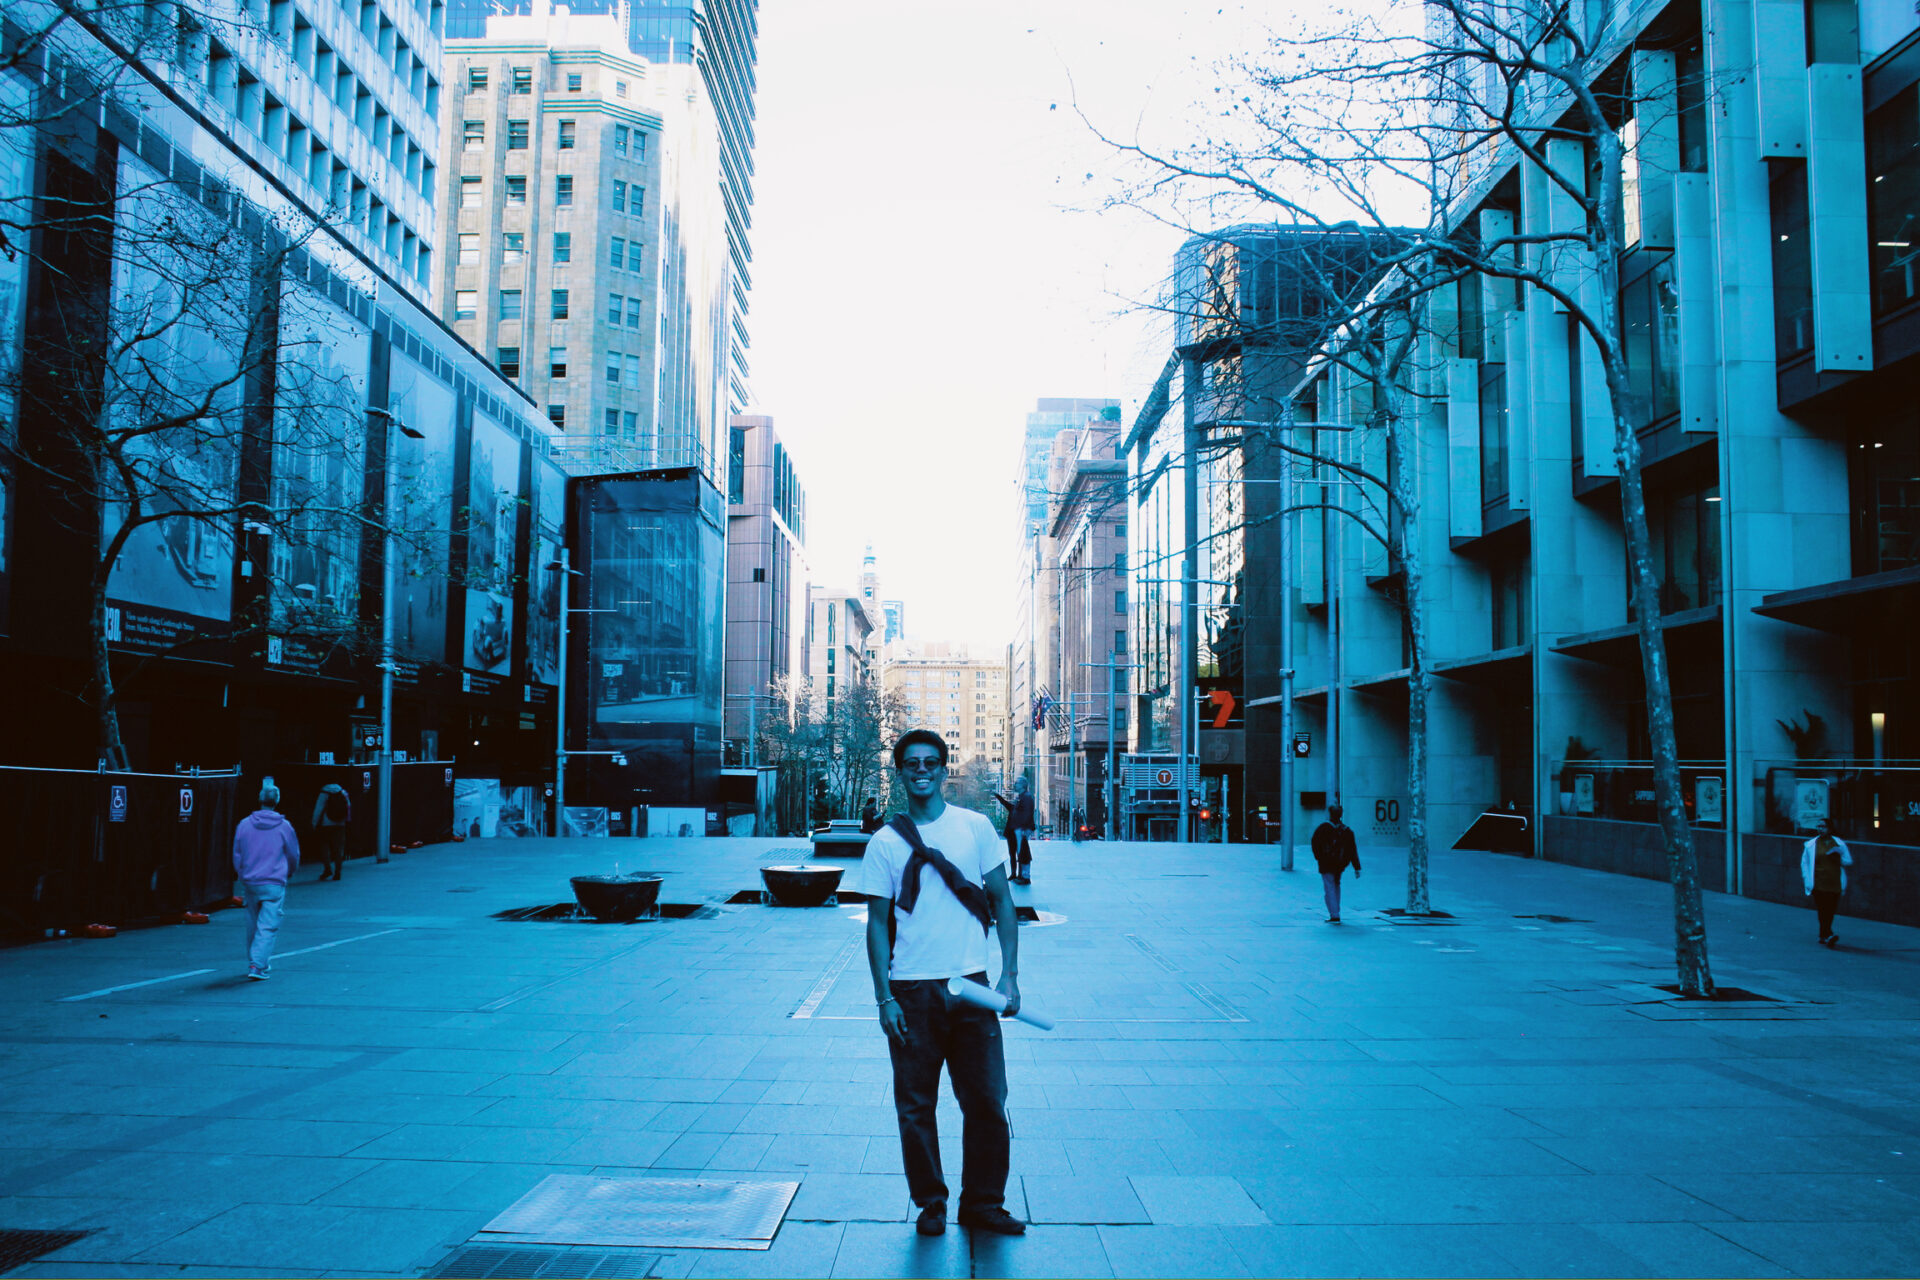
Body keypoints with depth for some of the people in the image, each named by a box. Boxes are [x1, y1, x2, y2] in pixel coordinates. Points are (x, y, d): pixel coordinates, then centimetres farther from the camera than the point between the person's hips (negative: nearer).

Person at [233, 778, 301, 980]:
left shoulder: (244, 824, 1)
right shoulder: (284, 826, -6)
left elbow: (237, 855, 9)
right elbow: (294, 855, 5)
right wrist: (288, 872, 25)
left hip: (250, 882, 4)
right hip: (274, 883, -4)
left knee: (253, 923, 17)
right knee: (268, 926, -4)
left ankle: (253, 961, 28)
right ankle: (257, 965, -14)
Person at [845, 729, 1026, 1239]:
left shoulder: (976, 827, 2)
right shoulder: (885, 842, 1)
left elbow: (1002, 901, 5)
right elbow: (877, 923, 2)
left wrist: (1009, 976, -2)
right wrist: (884, 998, -4)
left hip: (971, 985, 0)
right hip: (911, 990, 0)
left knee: (986, 1100, 3)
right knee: (915, 1105, 7)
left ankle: (982, 1204, 19)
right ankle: (930, 1203, 24)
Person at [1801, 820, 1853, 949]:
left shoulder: (1839, 844, 8)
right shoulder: (1810, 845, 6)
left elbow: (1849, 861, 13)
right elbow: (1804, 863, 13)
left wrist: (1837, 857, -8)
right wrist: (1807, 879, 3)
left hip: (1835, 884, 2)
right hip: (1819, 884, -2)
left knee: (1830, 910, 4)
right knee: (1822, 910, -14)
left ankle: (1823, 936, 18)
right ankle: (1828, 935, -21)